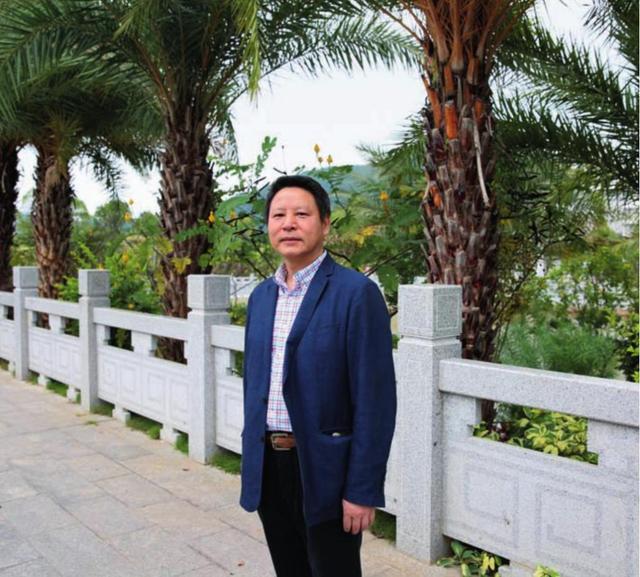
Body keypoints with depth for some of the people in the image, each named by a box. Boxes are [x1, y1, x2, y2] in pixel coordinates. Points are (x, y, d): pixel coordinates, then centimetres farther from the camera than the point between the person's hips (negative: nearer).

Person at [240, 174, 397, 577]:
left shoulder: (357, 293, -13)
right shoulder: (261, 296, 8)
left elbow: (375, 401, -15)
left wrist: (362, 491, -16)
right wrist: (252, 462, 14)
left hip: (324, 473, -6)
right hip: (268, 468, 6)